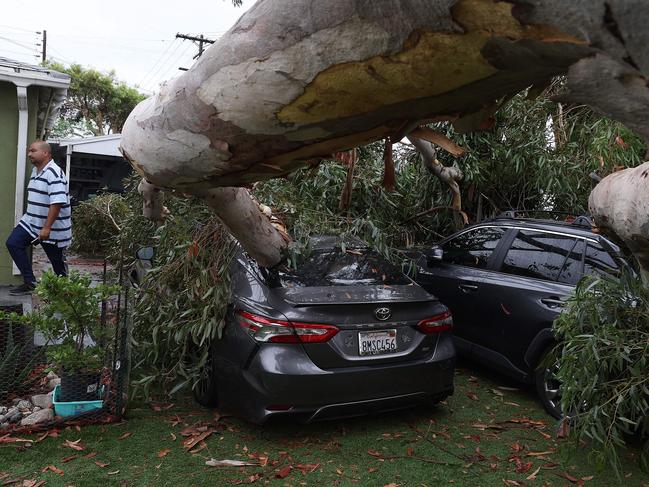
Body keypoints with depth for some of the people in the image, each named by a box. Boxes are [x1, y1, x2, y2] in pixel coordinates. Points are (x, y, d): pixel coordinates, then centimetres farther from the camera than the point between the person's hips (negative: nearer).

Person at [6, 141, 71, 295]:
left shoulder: (54, 173, -20)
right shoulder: (35, 171, 11)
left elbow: (57, 202, -28)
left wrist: (47, 228, -29)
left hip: (53, 227, -9)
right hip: (31, 222, 9)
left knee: (56, 259, 5)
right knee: (13, 243, -5)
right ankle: (30, 282, 1)